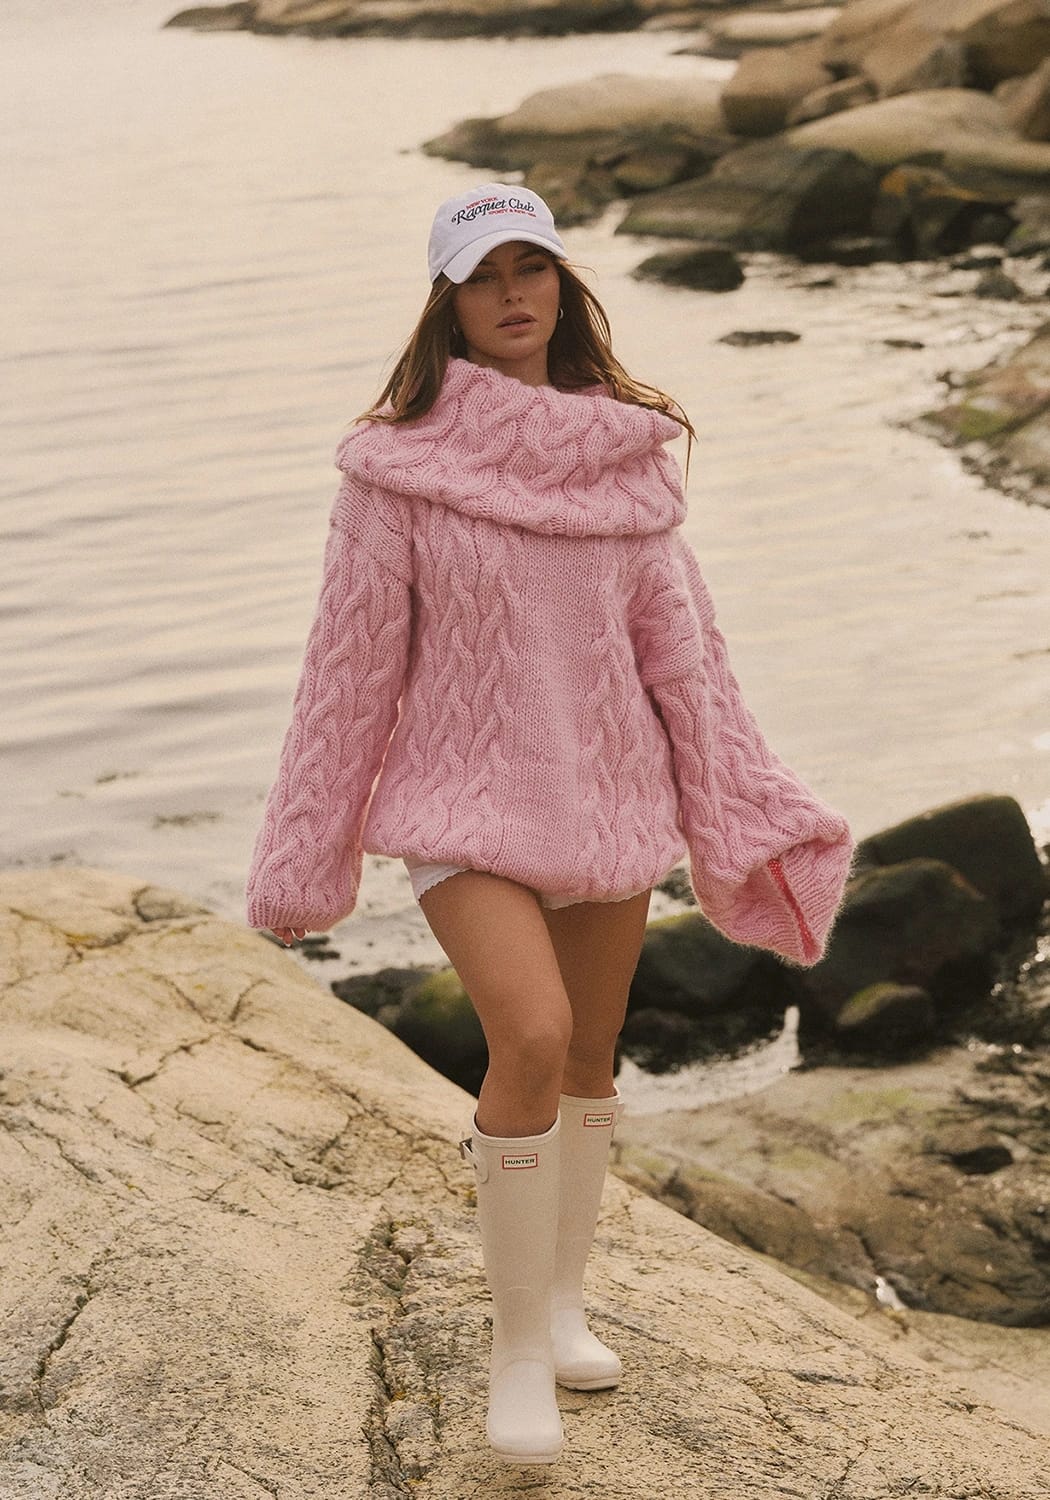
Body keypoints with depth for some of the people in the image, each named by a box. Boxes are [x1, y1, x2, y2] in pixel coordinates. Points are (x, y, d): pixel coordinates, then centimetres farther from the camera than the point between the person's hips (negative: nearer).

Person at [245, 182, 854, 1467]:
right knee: (532, 1039, -21)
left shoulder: (628, 451, 2)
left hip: (612, 793, 4)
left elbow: (677, 639, 4)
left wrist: (744, 818, 0)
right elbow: (351, 661, -4)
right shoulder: (402, 463, -8)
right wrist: (305, 854, -2)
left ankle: (564, 1299, 36)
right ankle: (517, 1346, -4)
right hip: (468, 800, -4)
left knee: (593, 1060, 13)